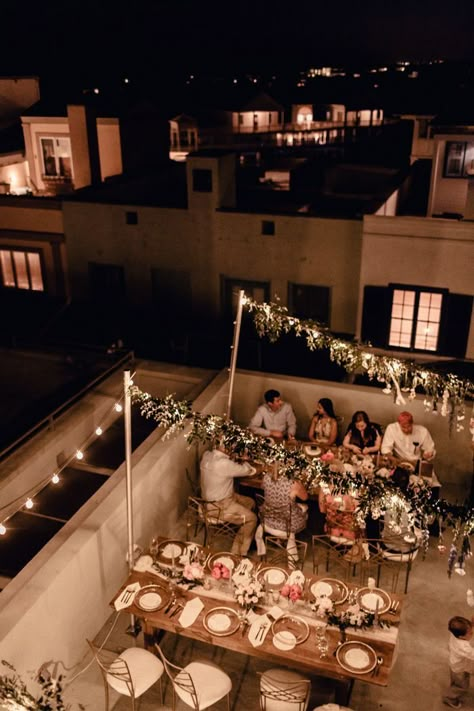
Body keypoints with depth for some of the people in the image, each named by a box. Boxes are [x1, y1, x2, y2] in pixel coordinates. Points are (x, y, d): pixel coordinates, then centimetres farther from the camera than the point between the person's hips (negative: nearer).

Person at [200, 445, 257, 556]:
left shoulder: (207, 455, -6)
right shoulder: (224, 464, -32)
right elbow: (248, 470, -16)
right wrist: (246, 459, 4)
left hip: (211, 497, 9)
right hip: (218, 506, -9)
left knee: (250, 502, 17)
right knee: (251, 518, -2)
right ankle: (238, 553, 11)